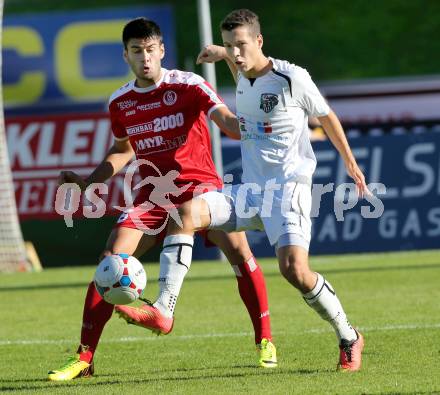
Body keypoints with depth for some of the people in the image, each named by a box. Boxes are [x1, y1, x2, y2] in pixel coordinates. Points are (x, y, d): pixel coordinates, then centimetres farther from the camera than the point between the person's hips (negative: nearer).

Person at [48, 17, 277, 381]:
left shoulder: (188, 85, -9)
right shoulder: (120, 103, 6)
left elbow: (227, 121, -21)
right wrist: (88, 181, 13)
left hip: (200, 186, -3)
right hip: (153, 193, 4)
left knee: (239, 251, -22)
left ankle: (265, 342, -6)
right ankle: (84, 359, -4)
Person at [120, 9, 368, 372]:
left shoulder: (292, 78, -10)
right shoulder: (243, 79, 9)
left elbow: (327, 116, 6)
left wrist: (351, 164, 17)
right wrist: (223, 55, 24)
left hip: (289, 188, -6)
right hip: (250, 189, 6)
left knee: (295, 269, -22)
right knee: (187, 211, -18)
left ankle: (349, 340, 2)